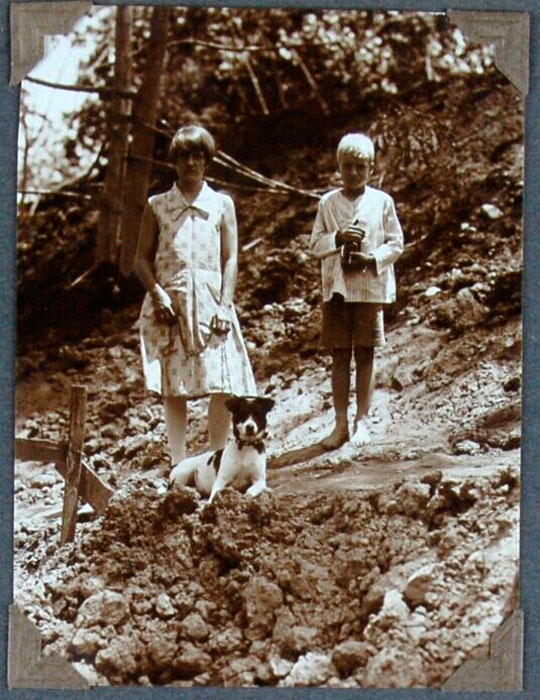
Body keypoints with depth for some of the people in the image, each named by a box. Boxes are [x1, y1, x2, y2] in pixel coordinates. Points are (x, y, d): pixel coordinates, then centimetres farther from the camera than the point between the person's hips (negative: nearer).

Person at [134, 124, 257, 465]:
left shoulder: (222, 204, 10)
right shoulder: (157, 206, 10)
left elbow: (231, 259, 5)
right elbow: (142, 258, 7)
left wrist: (224, 305, -6)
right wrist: (157, 293, -10)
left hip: (211, 304, 0)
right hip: (169, 305, 0)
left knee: (222, 386, -8)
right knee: (173, 389, 0)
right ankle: (179, 467, 7)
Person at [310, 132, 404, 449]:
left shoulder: (382, 201, 2)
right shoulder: (328, 203, 7)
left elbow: (396, 243, 2)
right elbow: (316, 244, 5)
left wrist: (370, 259, -13)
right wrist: (337, 238, -15)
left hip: (370, 287, -1)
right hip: (336, 288, 1)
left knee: (365, 354, 2)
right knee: (340, 355, 4)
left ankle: (362, 422, 10)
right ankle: (341, 423, 9)